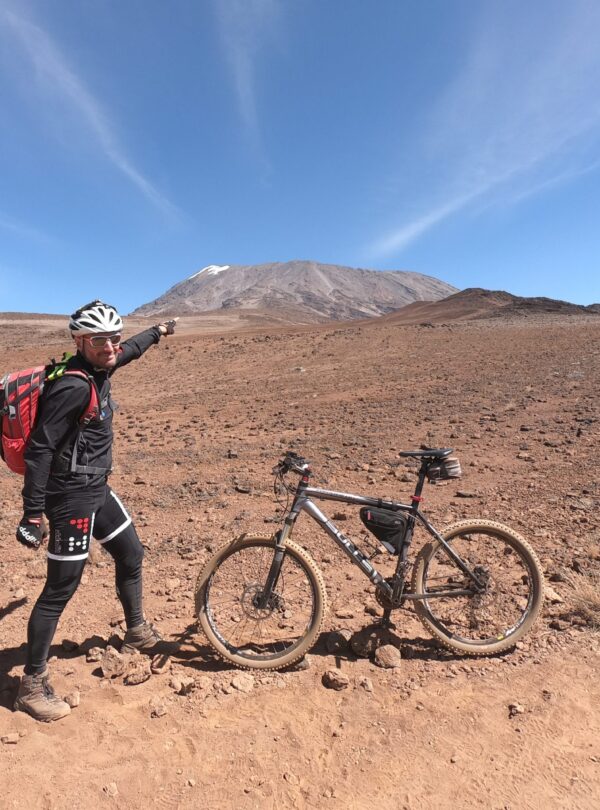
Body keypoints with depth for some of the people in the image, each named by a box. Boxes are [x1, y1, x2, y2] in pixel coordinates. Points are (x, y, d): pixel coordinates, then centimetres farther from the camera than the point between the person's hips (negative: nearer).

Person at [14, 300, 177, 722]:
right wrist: (33, 514, -21)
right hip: (71, 497, -10)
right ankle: (32, 686, 18)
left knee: (131, 555, 21)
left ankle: (137, 632, 42)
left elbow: (128, 351, 26)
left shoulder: (99, 370, 3)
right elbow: (39, 450, -23)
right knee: (61, 588, 0)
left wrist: (158, 332, 43)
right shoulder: (72, 386, -24)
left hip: (97, 490, 10)